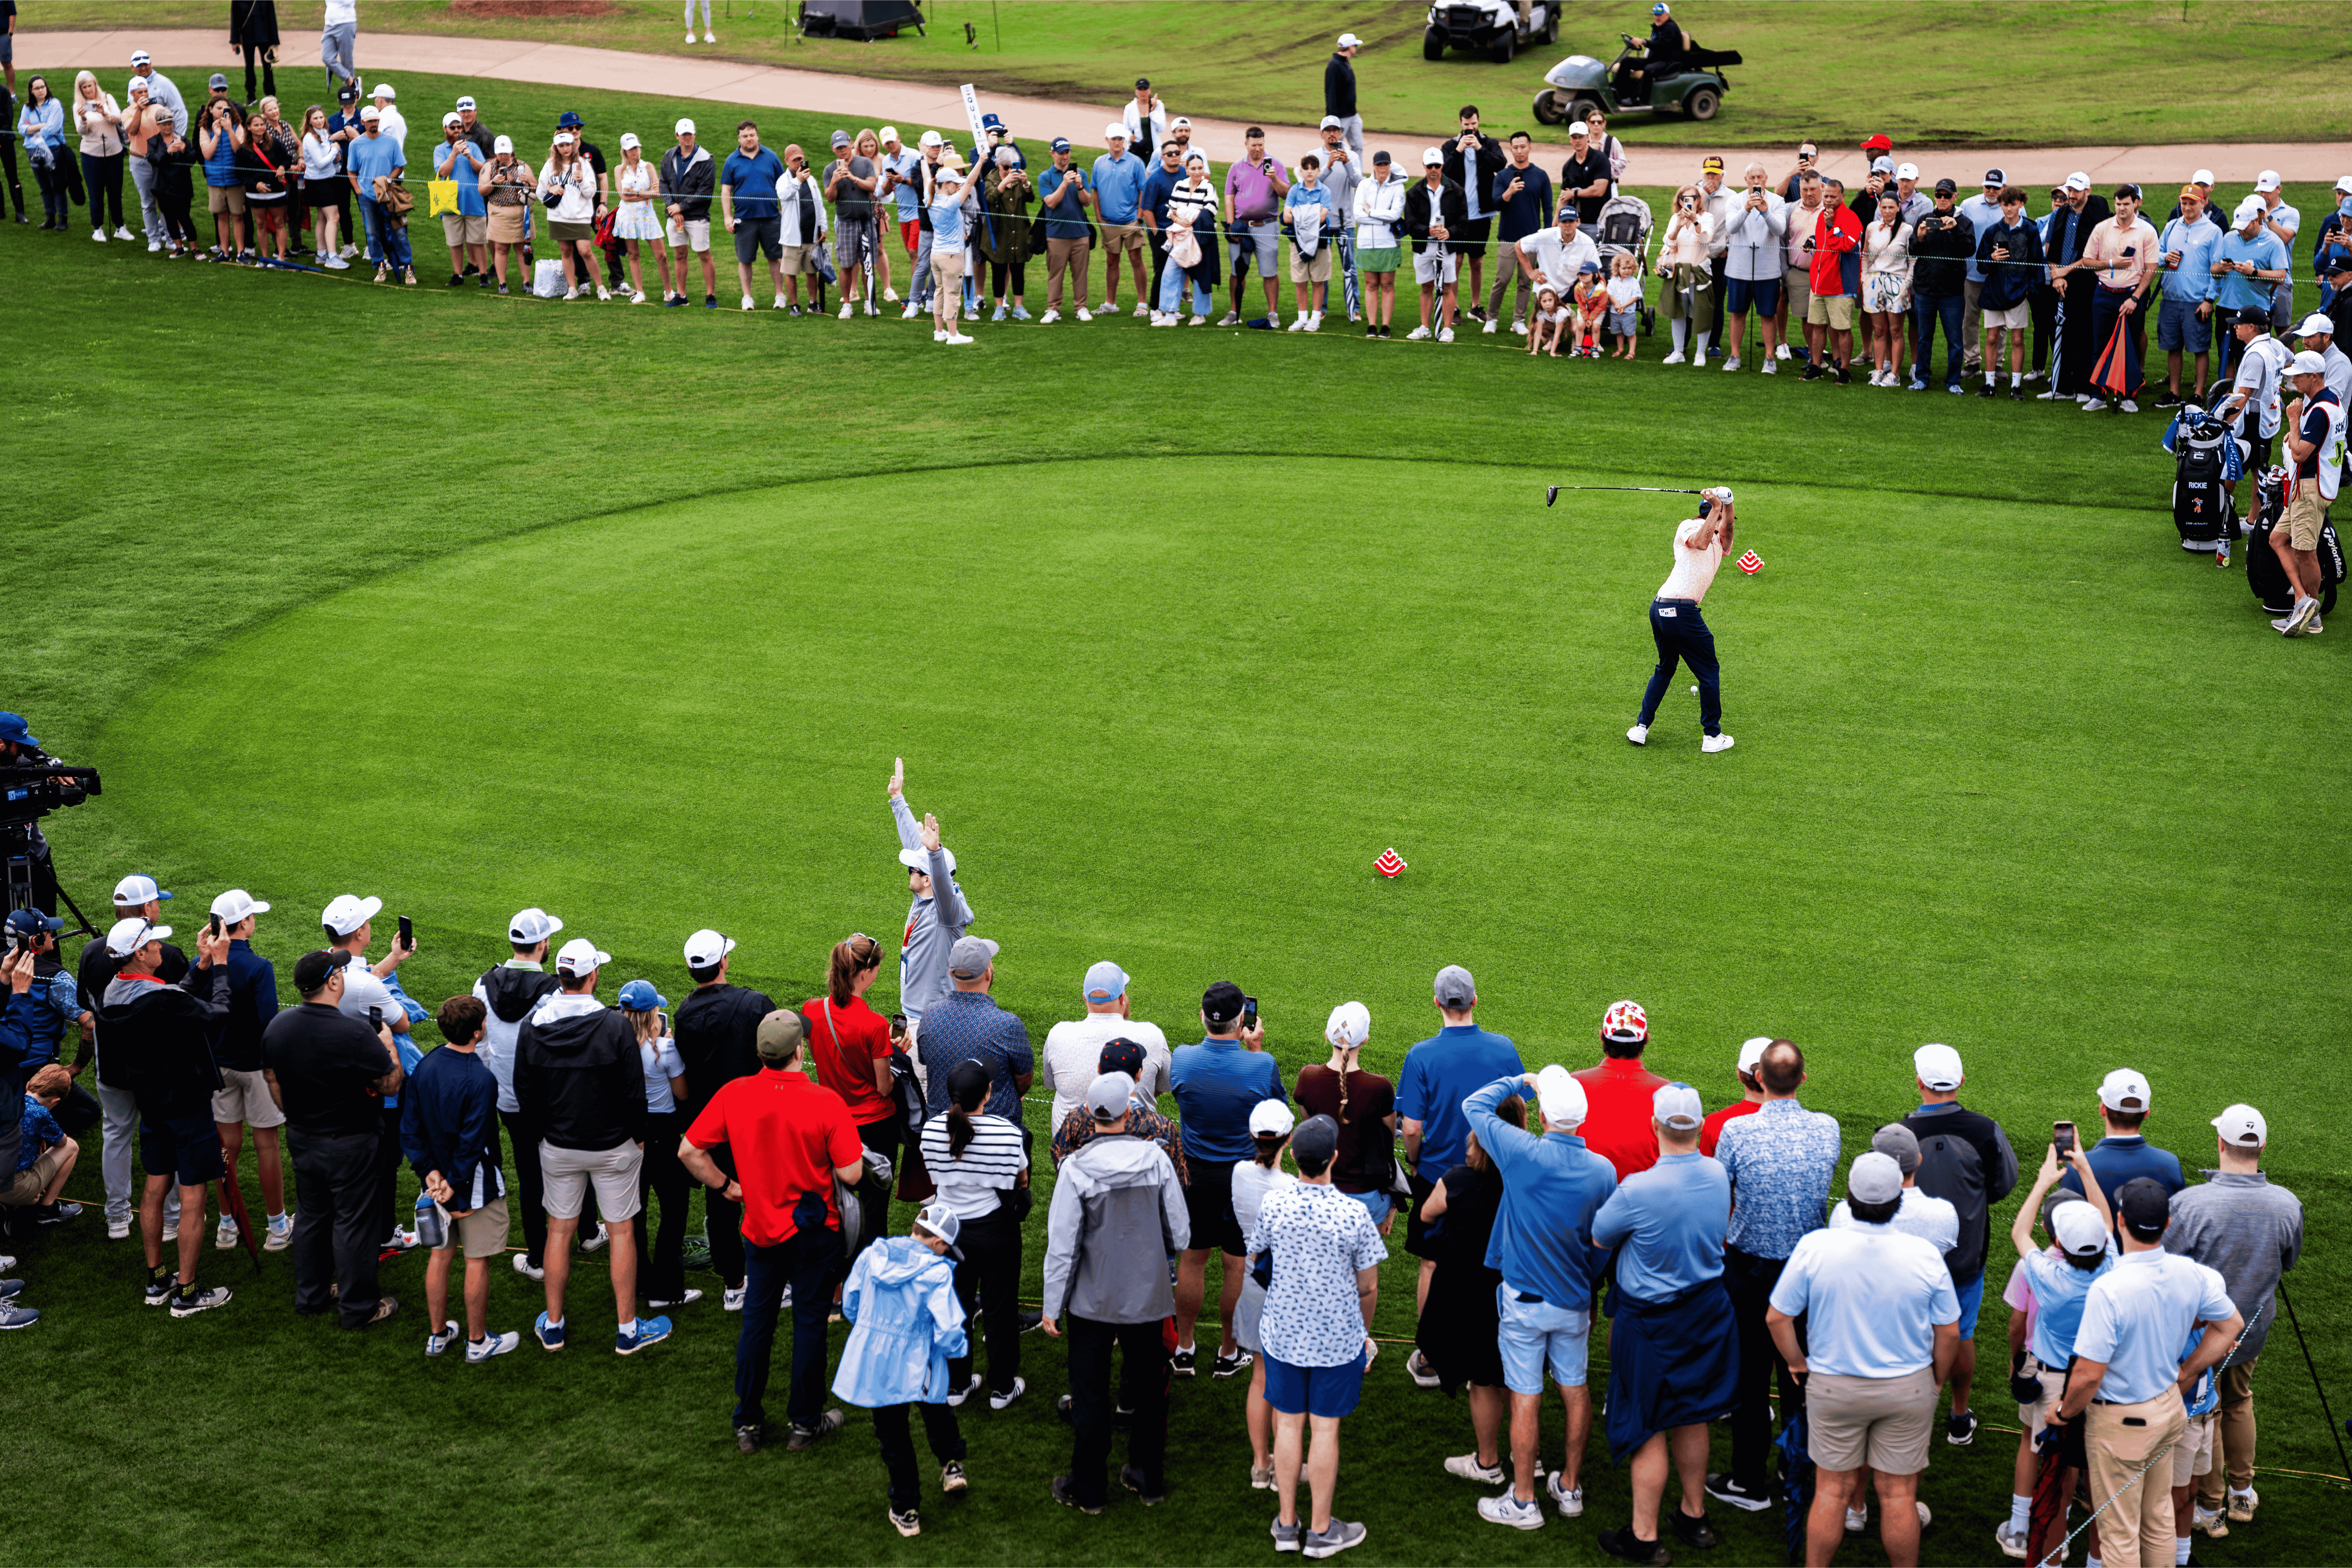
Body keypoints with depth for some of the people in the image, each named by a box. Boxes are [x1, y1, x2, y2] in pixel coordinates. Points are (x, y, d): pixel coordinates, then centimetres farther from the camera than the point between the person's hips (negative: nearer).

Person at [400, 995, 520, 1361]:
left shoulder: (424, 1067, -3)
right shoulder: (480, 1080, -24)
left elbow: (410, 1128, 0)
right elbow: (472, 1141, -24)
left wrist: (430, 1172, -3)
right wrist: (456, 1186, -16)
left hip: (436, 1179, 7)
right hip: (475, 1184, -7)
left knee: (440, 1255, 18)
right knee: (477, 1262, 7)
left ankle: (437, 1335, 29)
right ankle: (478, 1341, 17)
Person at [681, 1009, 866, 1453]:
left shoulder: (733, 1095, -11)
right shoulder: (825, 1101, -20)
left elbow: (689, 1151, -5)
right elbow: (851, 1173, -18)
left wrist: (724, 1185, 8)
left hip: (760, 1228, 3)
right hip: (815, 1231, -3)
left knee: (756, 1323, 16)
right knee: (809, 1323, 11)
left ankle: (748, 1423, 23)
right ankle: (805, 1423, 20)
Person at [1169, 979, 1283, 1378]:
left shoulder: (1183, 1059, -14)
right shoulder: (1262, 1066, -20)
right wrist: (1256, 1049, 2)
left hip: (1194, 1175, 2)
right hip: (1245, 1178, -2)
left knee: (1191, 1260, 16)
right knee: (1237, 1266, 11)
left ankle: (1183, 1349, 26)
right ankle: (1228, 1353, 23)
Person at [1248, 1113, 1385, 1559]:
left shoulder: (1273, 1206, -13)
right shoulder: (1353, 1216, -19)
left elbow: (1252, 1255, 7)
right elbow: (1368, 1288, -8)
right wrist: (1364, 1332, 11)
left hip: (1284, 1334, 2)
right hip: (1338, 1337, -2)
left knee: (1288, 1425, 13)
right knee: (1325, 1430, 8)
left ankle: (1287, 1525, 23)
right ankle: (1321, 1530, 19)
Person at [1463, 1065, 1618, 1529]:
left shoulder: (1524, 1155, -21)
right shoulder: (1603, 1170, -9)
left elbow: (1475, 1105, -7)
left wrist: (1521, 1082, 7)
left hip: (1526, 1300, -4)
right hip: (1575, 1300, 4)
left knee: (1526, 1399, 4)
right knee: (1575, 1391, 17)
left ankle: (1524, 1503, 13)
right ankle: (1570, 1487, 30)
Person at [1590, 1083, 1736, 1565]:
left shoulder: (1637, 1191, -28)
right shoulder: (1719, 1176, -10)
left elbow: (1599, 1238, -10)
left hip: (1651, 1322, -5)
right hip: (1707, 1309, 5)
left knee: (1648, 1428, 6)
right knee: (1691, 1417, 21)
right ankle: (1693, 1515, 35)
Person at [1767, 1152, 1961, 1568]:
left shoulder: (1815, 1248, -16)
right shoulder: (1925, 1255, -13)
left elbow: (1777, 1318, -10)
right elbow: (1949, 1333, -4)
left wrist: (1798, 1363, 6)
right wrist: (1935, 1382, 12)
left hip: (1833, 1388, 0)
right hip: (1909, 1389, 0)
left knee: (1833, 1491, 12)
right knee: (1898, 1493, 11)